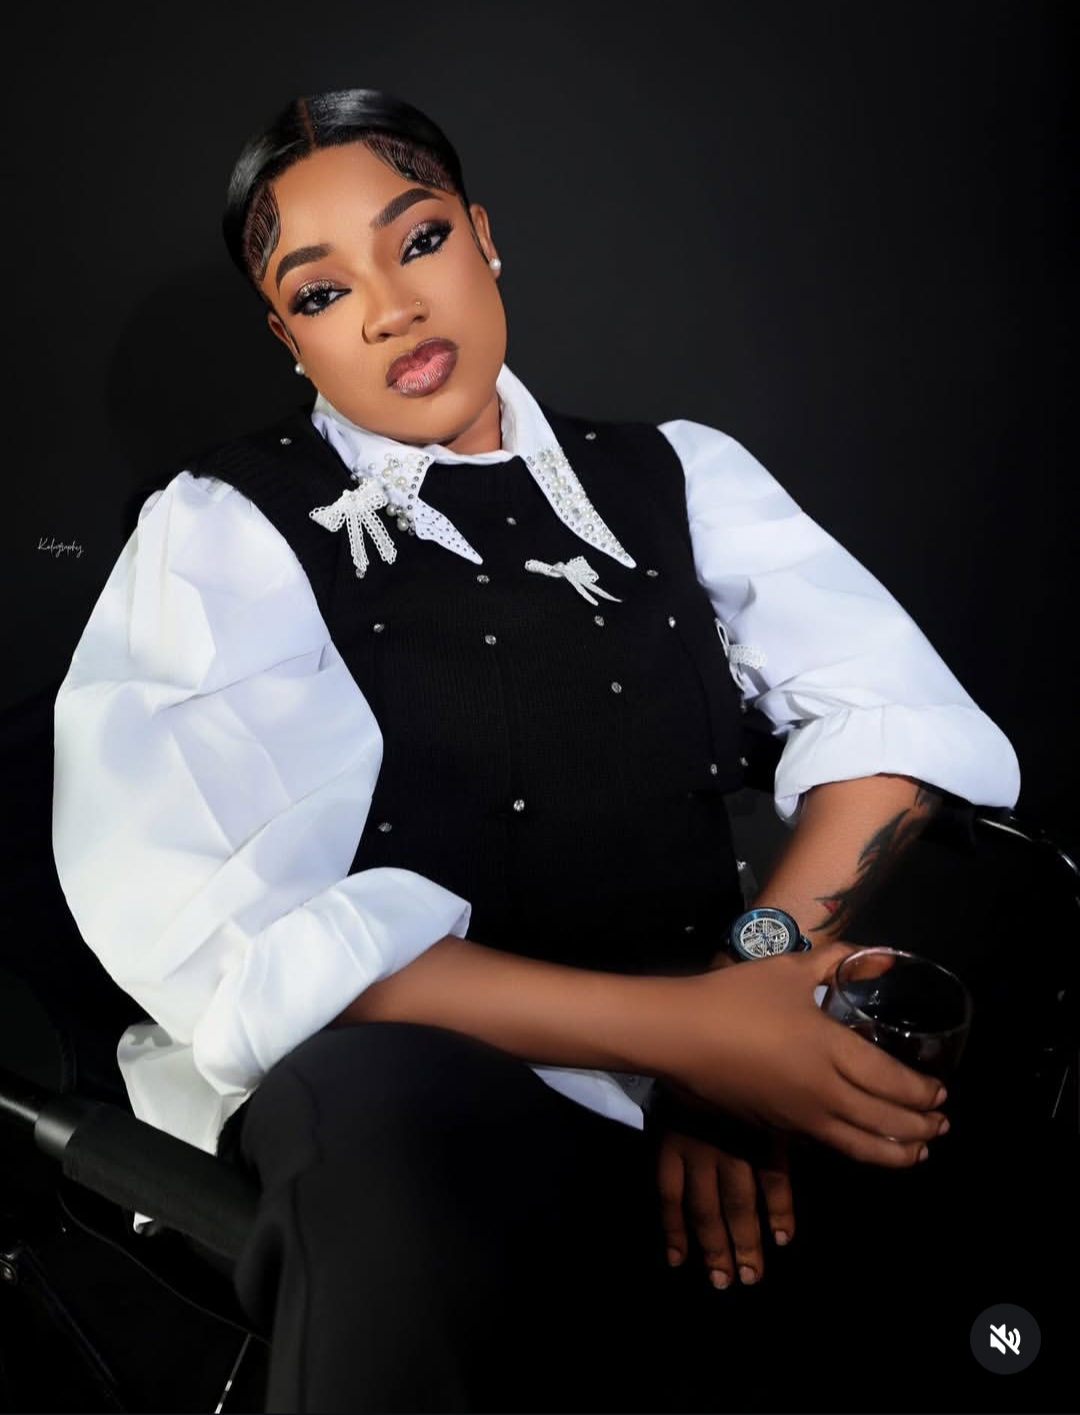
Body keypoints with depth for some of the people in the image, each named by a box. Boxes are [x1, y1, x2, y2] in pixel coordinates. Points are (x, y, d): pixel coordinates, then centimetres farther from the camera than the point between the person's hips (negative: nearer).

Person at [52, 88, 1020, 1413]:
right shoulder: (224, 530, -1)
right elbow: (221, 919, -15)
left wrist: (751, 979, -17)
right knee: (404, 1127, -36)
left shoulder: (675, 476, 12)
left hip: (705, 1048, 4)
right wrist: (681, 1029, -22)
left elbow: (895, 708, 1)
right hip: (405, 1070, -3)